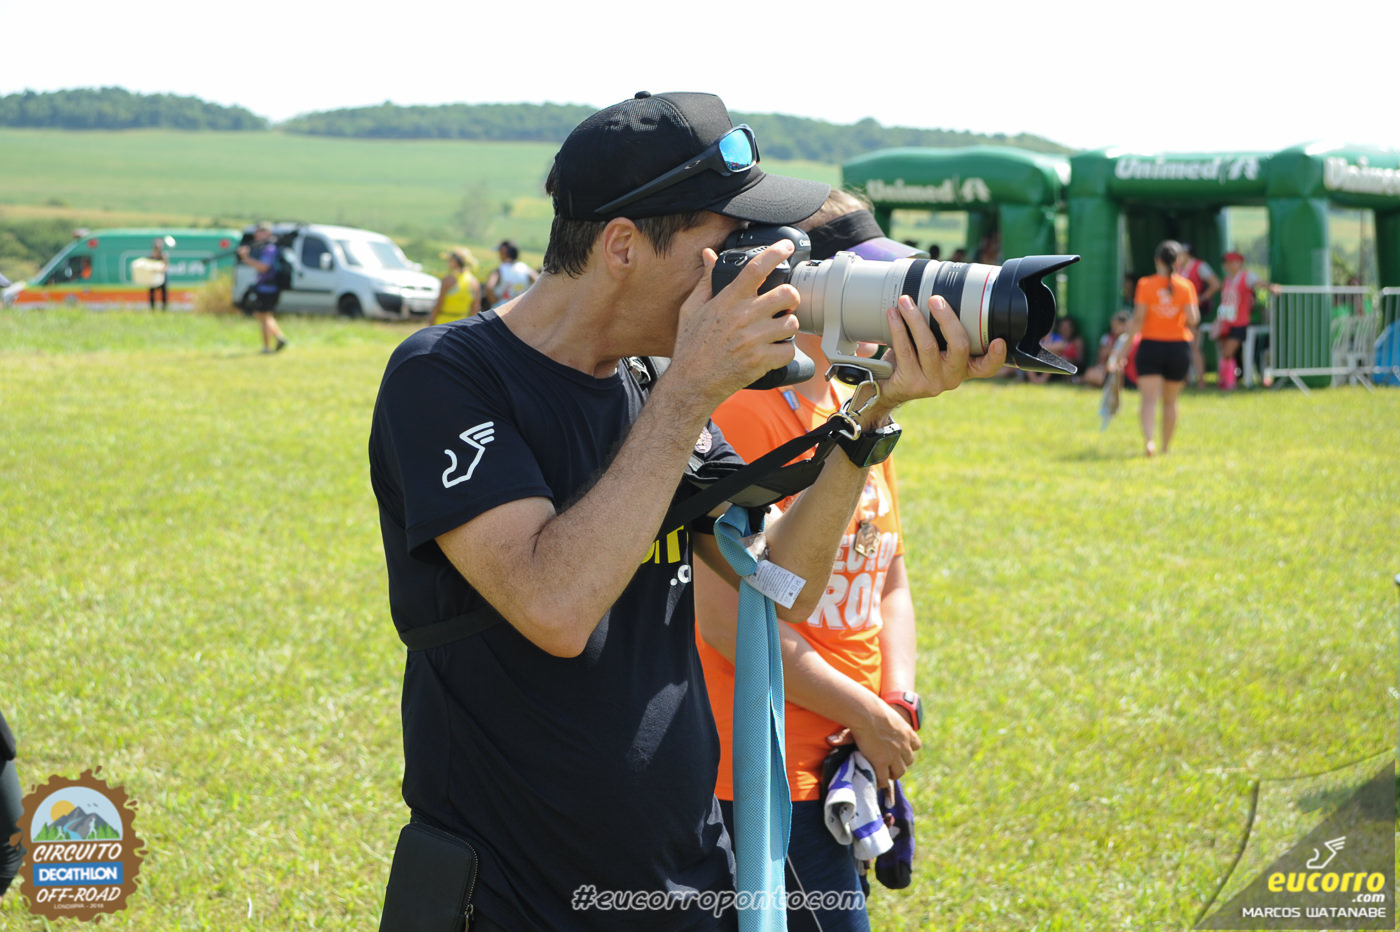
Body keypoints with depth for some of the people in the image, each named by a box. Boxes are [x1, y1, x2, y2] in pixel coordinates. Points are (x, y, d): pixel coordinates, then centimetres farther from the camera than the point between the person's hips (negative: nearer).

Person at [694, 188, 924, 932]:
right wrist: (866, 716, -13)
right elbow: (728, 618, -20)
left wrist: (897, 705, 1)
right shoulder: (740, 414, -15)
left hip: (848, 763, 9)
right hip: (766, 779, -9)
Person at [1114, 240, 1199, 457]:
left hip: (1151, 345, -2)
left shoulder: (1145, 284, -5)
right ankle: (1166, 447, 23)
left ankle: (1149, 439, -30)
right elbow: (1192, 319, -10)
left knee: (1148, 399, -7)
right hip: (1179, 347, 2)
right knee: (1170, 401, 16)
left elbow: (1137, 320, -8)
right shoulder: (1186, 286, -3)